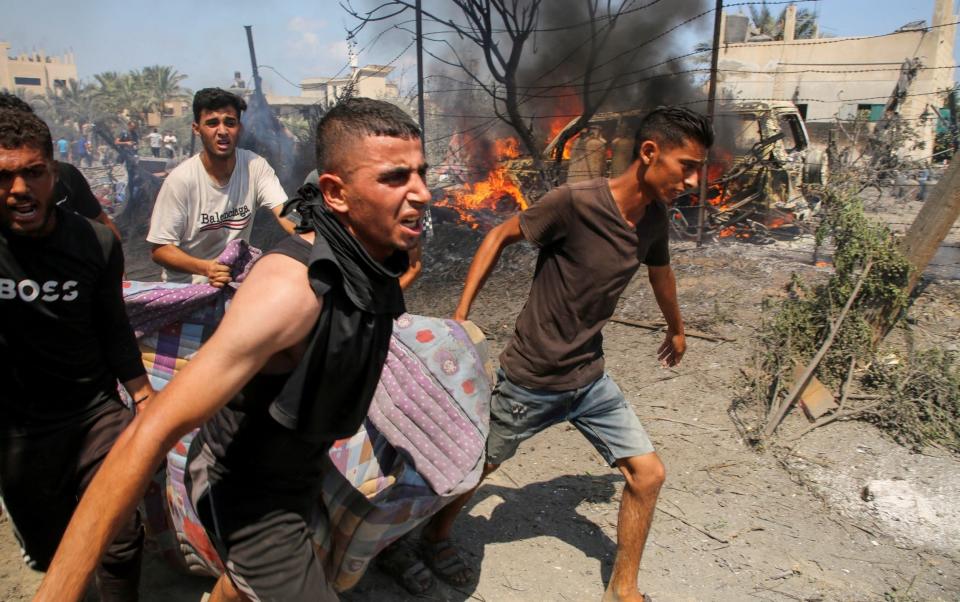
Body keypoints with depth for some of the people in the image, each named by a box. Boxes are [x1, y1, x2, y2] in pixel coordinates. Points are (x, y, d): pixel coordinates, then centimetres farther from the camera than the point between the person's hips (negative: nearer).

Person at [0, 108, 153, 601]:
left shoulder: (95, 244, -11)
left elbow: (114, 332, 0)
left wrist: (146, 403, 2)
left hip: (96, 410, 0)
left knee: (121, 542, 2)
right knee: (51, 554, 17)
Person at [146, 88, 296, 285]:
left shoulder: (255, 166, -5)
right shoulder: (181, 179, -12)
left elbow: (284, 213, -16)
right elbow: (160, 249, -9)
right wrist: (205, 268, -27)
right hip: (186, 286, -2)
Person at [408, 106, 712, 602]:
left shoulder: (654, 218, -3)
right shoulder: (574, 203, -25)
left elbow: (660, 272, 18)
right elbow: (500, 236, -13)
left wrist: (676, 329, 33)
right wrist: (461, 312, -17)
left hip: (589, 378, 6)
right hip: (530, 379, -6)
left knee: (648, 475, 4)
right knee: (479, 466, 14)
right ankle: (436, 537, 44)